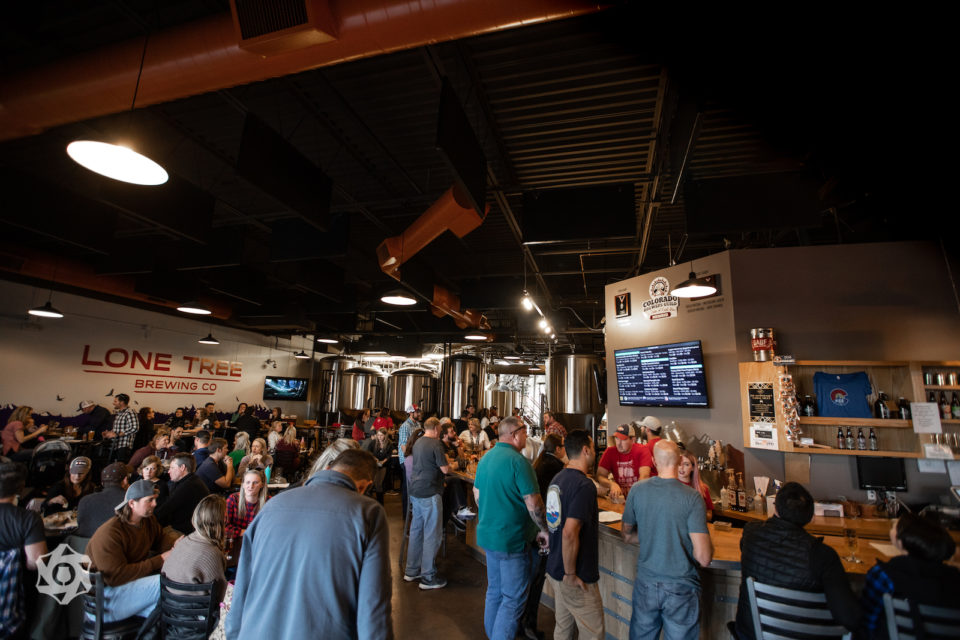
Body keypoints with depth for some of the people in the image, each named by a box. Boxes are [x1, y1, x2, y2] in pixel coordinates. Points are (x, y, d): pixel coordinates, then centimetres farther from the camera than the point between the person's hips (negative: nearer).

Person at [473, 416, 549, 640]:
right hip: (513, 539, -8)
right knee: (513, 599, 6)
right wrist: (544, 530, -7)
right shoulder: (518, 461, -22)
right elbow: (533, 504, -21)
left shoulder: (485, 458, 5)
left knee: (494, 592, 22)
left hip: (488, 535, 8)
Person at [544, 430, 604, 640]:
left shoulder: (558, 478, 5)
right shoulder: (584, 485, -23)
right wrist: (571, 574, -19)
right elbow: (569, 533, -30)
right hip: (578, 579, -8)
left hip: (554, 569, 8)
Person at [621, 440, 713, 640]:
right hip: (681, 587, -2)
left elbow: (626, 535, 5)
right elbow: (703, 558, -17)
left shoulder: (637, 490, -8)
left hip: (645, 584, 3)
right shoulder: (692, 497, -18)